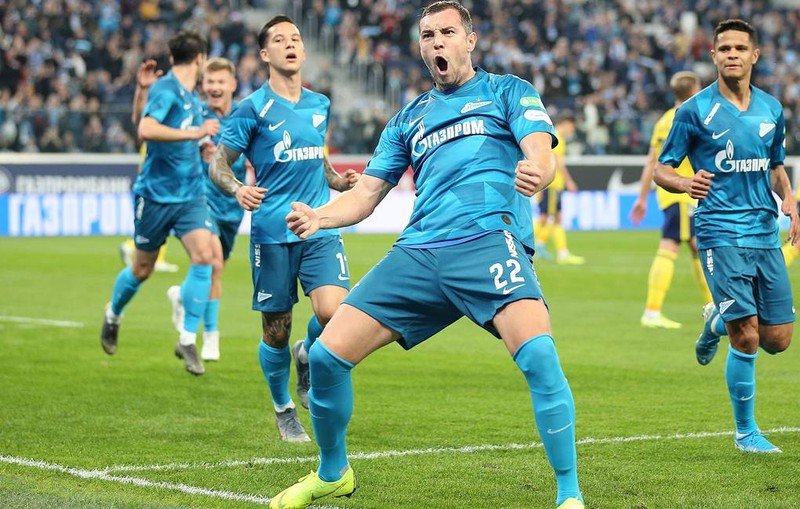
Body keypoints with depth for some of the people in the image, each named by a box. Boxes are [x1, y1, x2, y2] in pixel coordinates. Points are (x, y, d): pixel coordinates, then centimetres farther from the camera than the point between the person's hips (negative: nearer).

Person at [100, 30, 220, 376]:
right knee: (142, 269, 9)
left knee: (204, 257, -14)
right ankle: (113, 315, 39)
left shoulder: (192, 96, 12)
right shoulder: (166, 89, -14)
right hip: (157, 193, -6)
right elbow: (146, 129, -32)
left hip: (190, 195, 6)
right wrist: (195, 132, -31)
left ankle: (187, 341, -8)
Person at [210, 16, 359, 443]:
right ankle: (283, 409, 25)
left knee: (333, 311, -20)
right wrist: (238, 190, -21)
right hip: (272, 233, -3)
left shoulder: (320, 105, 14)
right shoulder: (253, 108, -1)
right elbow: (218, 164, 0)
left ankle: (307, 357, 13)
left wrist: (339, 181, 9)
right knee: (276, 331, 2)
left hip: (320, 229, 3)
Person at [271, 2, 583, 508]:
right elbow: (365, 194, 22)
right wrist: (319, 216, -1)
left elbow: (541, 155, -2)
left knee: (538, 355, -30)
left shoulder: (507, 91, 14)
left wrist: (535, 173, -29)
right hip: (417, 254, 5)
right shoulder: (409, 120, 26)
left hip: (489, 240, -5)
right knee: (327, 355, -4)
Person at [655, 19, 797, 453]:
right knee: (746, 339, -12)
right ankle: (746, 431, 7)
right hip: (720, 233, -5)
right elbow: (662, 170, 1)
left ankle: (718, 321, 36)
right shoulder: (695, 111, -3)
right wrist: (685, 183, -21)